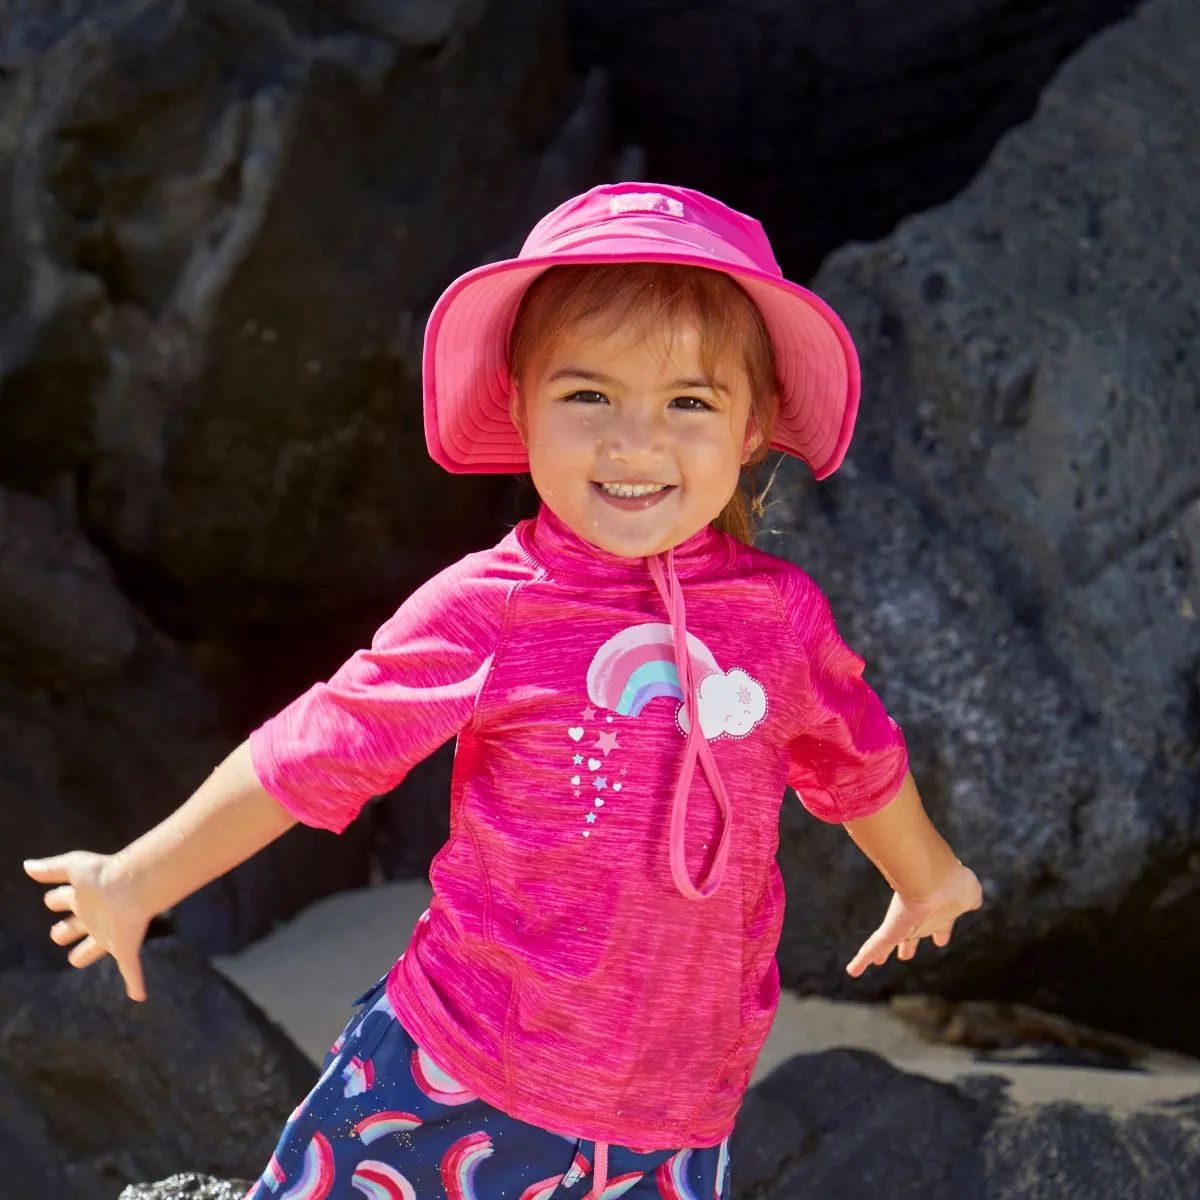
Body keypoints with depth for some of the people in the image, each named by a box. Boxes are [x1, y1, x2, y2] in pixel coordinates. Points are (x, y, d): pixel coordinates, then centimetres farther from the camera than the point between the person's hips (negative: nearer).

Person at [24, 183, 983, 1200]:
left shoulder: (781, 614, -3)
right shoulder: (484, 613, -12)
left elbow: (858, 757, 18)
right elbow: (309, 756, -3)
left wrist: (928, 875, 36)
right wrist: (137, 881, 6)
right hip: (452, 1080, -2)